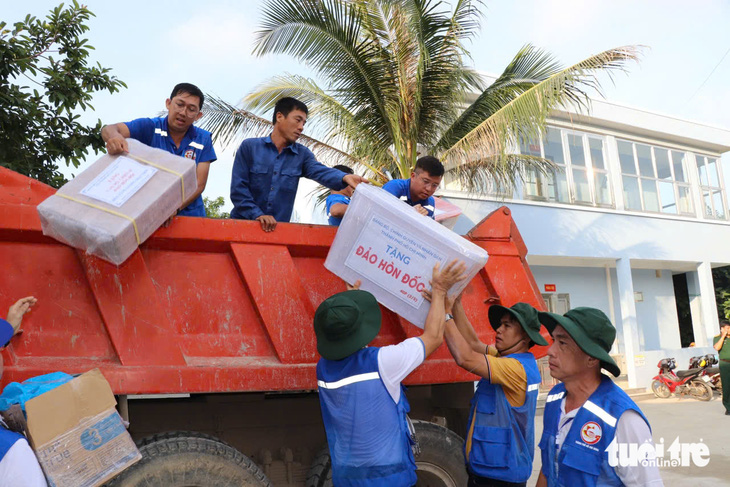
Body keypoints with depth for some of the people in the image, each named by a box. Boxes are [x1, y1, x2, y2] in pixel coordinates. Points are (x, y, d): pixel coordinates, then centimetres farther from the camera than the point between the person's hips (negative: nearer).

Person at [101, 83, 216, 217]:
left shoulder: (203, 139, 4)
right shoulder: (149, 128, 1)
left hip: (188, 215, 1)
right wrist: (114, 137, -36)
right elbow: (108, 130, -11)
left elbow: (199, 184, -2)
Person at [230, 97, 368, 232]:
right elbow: (238, 188, -4)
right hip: (243, 223, -2)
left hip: (276, 227, 2)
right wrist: (257, 214, -17)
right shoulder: (249, 146, 0)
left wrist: (344, 178, -34)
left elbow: (320, 172, -13)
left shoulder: (302, 154, 6)